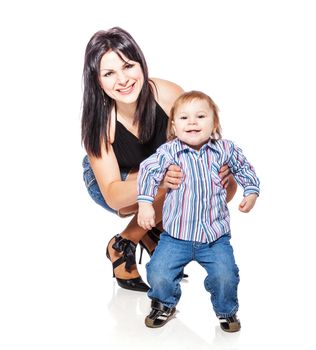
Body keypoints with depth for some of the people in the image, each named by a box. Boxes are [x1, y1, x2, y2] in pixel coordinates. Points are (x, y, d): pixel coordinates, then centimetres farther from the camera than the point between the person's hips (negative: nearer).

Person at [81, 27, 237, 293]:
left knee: (226, 186, -20)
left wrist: (220, 167, -34)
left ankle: (154, 230, 1)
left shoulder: (169, 95, -28)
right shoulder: (98, 121, -31)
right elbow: (112, 196, -32)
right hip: (110, 183, -3)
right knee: (170, 187, -35)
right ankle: (122, 247, -10)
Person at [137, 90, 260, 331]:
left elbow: (243, 168, 14)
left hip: (215, 236, 1)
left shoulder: (224, 149, -3)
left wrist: (251, 192, 6)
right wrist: (145, 203, -17)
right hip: (176, 236, 0)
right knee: (159, 275, -8)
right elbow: (148, 171, -9)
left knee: (226, 277, -11)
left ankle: (226, 311, 23)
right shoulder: (169, 152, -9)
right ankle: (165, 305, 27)